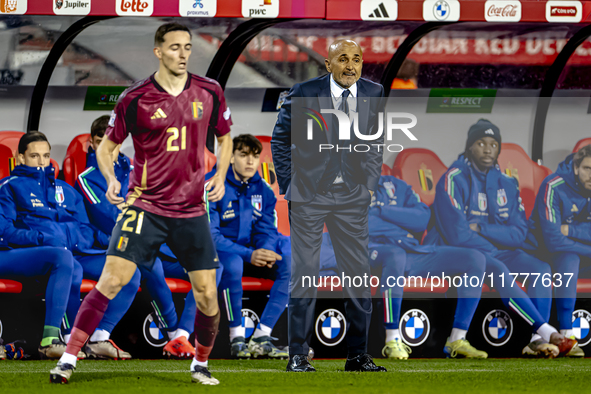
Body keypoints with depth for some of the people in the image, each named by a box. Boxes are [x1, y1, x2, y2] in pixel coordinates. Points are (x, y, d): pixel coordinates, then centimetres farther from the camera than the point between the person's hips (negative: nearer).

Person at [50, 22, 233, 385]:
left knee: (207, 294, 0)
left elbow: (225, 136, 19)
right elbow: (107, 145, 6)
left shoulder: (209, 92, 2)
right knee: (112, 279, -14)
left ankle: (201, 365, 24)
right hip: (144, 205, -3)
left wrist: (220, 177, 3)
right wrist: (110, 179, -13)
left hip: (191, 210, 3)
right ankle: (68, 360, -10)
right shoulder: (135, 99, -5)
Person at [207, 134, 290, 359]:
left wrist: (265, 252, -25)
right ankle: (237, 338, -27)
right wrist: (249, 255, -32)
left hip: (250, 252, 6)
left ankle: (261, 337, -18)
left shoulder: (263, 191, 3)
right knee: (233, 264, -40)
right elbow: (210, 236, -20)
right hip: (216, 254, -6)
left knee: (292, 263, -18)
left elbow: (266, 231, 1)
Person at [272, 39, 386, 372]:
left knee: (359, 274, 2)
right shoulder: (304, 94, -8)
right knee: (305, 273, -4)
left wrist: (370, 182, 8)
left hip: (353, 196, 3)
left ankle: (358, 354, 10)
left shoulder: (374, 93, 2)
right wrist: (289, 184, -1)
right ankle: (298, 355, 2)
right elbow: (281, 139, 4)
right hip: (309, 194, -3)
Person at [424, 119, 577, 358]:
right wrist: (493, 253, -11)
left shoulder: (506, 184, 12)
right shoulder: (454, 179, -6)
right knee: (498, 270, -35)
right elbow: (457, 234, -16)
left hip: (499, 253, 6)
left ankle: (538, 339, -35)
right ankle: (547, 331, -40)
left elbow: (518, 234, 3)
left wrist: (481, 229, -10)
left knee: (541, 268, -18)